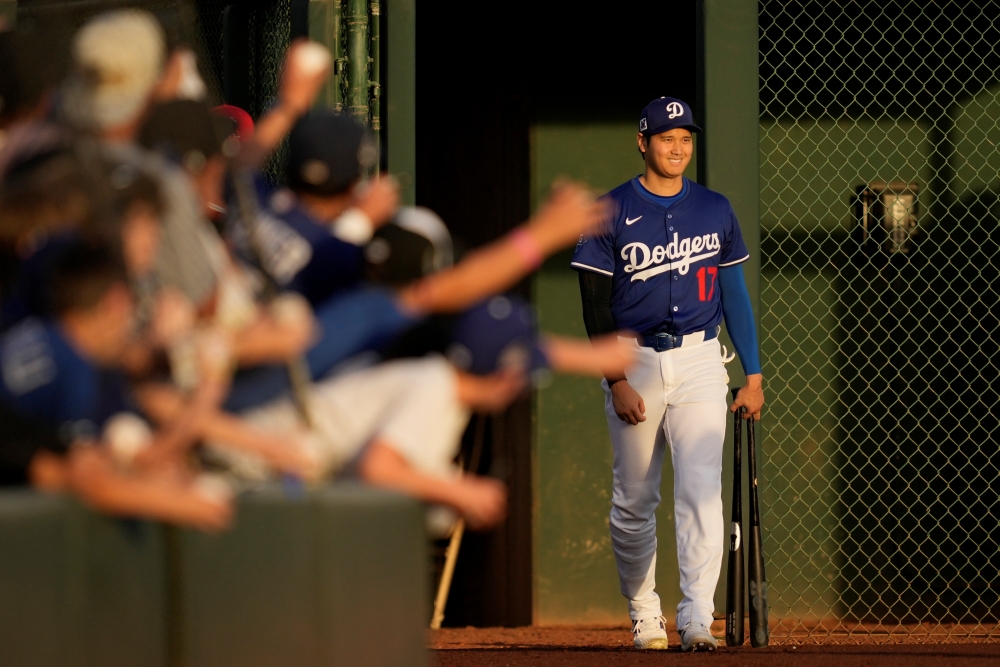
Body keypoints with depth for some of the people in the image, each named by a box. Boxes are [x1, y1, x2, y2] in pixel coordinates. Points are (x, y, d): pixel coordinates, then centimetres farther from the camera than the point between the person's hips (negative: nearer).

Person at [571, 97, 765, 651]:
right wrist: (616, 381, -11)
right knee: (633, 499, 5)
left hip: (699, 363, 1)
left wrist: (753, 375, 7)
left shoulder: (714, 210, 8)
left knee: (701, 490, -12)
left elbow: (734, 294, 13)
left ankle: (697, 619, -17)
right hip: (634, 364, -1)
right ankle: (643, 613, 18)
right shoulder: (611, 212, -1)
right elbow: (596, 306, -2)